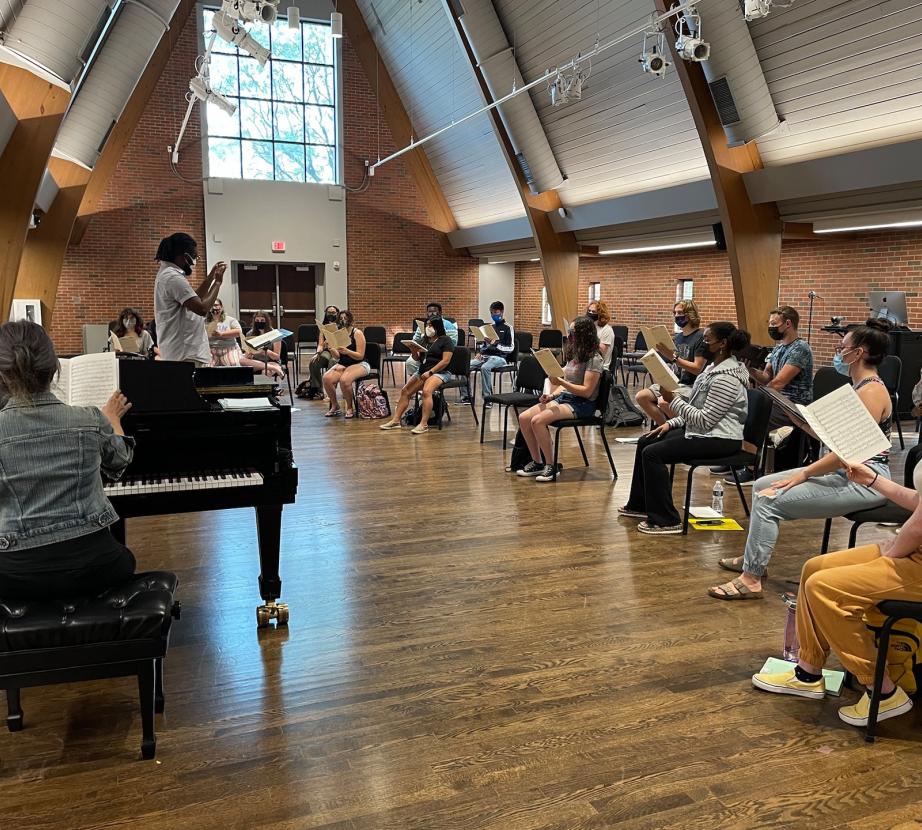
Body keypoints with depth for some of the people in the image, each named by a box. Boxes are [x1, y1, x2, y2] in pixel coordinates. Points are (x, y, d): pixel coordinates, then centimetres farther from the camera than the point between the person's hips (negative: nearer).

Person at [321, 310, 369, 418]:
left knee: (344, 380, -35)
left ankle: (350, 408, -12)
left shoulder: (357, 334, -7)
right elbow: (337, 357, 7)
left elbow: (360, 356, -13)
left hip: (360, 364, -5)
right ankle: (335, 406, -3)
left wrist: (347, 351, -28)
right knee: (326, 378, -24)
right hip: (342, 364, 5)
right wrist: (331, 349, -14)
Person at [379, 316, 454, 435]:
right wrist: (414, 350, -3)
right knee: (405, 391, -3)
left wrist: (430, 372, -19)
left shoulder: (446, 340, -3)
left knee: (426, 391, -33)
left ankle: (424, 424, -35)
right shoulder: (426, 340, 18)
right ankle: (395, 420, 0)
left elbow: (445, 361, -13)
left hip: (439, 372, -8)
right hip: (423, 371, 8)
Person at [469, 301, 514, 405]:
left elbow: (511, 348, -4)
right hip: (485, 356, 6)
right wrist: (480, 352, 7)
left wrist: (496, 344, -16)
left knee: (485, 368, -38)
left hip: (499, 357, -6)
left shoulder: (507, 328, 2)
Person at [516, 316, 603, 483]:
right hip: (563, 397, 9)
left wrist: (562, 382, -24)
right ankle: (537, 463, 0)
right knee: (523, 418, -10)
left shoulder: (594, 359, -11)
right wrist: (552, 395, 0)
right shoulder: (574, 354, 15)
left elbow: (586, 391, -17)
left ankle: (550, 466, -15)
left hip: (582, 404, -8)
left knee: (538, 420, -28)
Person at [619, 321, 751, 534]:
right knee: (645, 441, 12)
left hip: (719, 440, -11)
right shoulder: (714, 367, 11)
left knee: (653, 453, -19)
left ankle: (665, 520, -13)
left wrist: (673, 400, -21)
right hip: (704, 431, 11)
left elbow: (705, 420, -25)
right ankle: (640, 504, 23)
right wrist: (671, 423, 7)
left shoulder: (726, 378, -22)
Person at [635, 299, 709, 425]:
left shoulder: (701, 336, -9)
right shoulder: (678, 337, 15)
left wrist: (673, 357, -23)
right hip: (675, 382, 8)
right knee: (641, 397, -7)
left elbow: (697, 368, -16)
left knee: (664, 402, -32)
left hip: (692, 386, -8)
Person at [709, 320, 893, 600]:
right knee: (762, 485, 9)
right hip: (844, 472, 10)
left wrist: (804, 474, -19)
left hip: (864, 480, -10)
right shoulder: (858, 387, 14)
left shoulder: (871, 391, -18)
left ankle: (751, 580, -12)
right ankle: (754, 556, 21)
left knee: (769, 500, -19)